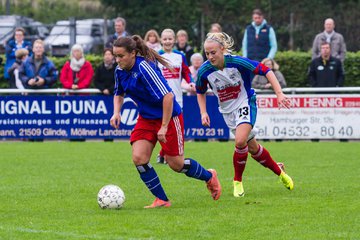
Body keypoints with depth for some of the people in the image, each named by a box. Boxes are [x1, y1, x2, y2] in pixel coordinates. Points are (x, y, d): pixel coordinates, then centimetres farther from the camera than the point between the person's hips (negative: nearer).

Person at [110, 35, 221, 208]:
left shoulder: (144, 67, -28)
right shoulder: (120, 71, -4)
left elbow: (167, 96, -29)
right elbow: (119, 93, 18)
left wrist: (164, 127, -27)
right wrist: (116, 112, -2)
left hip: (169, 117, -7)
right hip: (146, 118, 7)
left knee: (176, 164, 1)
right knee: (139, 158, -10)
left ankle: (209, 177, 30)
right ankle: (161, 200, 3)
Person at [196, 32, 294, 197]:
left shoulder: (237, 62, -24)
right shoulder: (204, 71, -15)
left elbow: (266, 71, -18)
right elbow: (200, 92, 7)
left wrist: (279, 94, -24)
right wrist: (203, 112, -6)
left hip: (245, 103, -4)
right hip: (227, 111, 4)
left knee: (240, 141, -25)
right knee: (252, 147, 9)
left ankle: (238, 181, -4)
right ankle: (279, 171, 31)